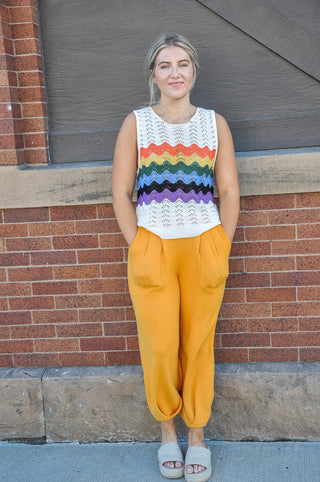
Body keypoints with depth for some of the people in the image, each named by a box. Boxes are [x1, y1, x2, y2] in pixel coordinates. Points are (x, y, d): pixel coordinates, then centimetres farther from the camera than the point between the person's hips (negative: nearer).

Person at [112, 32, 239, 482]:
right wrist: (137, 249, -6)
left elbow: (229, 193, 7)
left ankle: (197, 432, 25)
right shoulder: (136, 123, 5)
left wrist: (221, 251, -2)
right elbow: (121, 195, 2)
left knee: (199, 344, 8)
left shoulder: (214, 123, 8)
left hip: (204, 247, 1)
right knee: (159, 346, 2)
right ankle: (167, 428, 26)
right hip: (152, 247, -1)